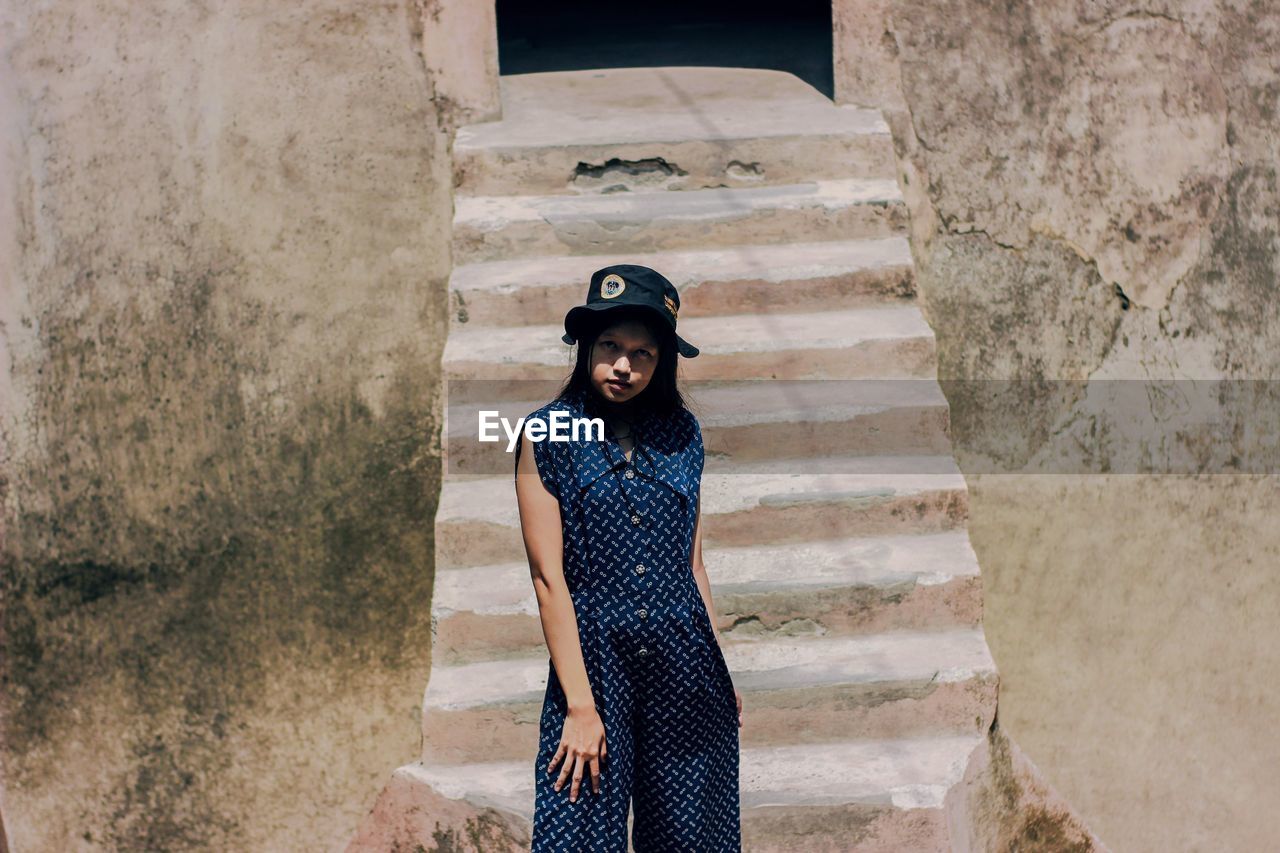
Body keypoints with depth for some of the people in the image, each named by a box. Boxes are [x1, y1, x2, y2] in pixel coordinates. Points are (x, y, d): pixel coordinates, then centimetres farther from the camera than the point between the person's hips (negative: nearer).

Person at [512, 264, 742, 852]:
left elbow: (692, 562, 12)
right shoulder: (548, 432, -5)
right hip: (592, 655, -3)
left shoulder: (682, 433, 6)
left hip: (685, 658, 3)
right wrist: (581, 706, -13)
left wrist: (722, 670, 10)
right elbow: (548, 577, -9)